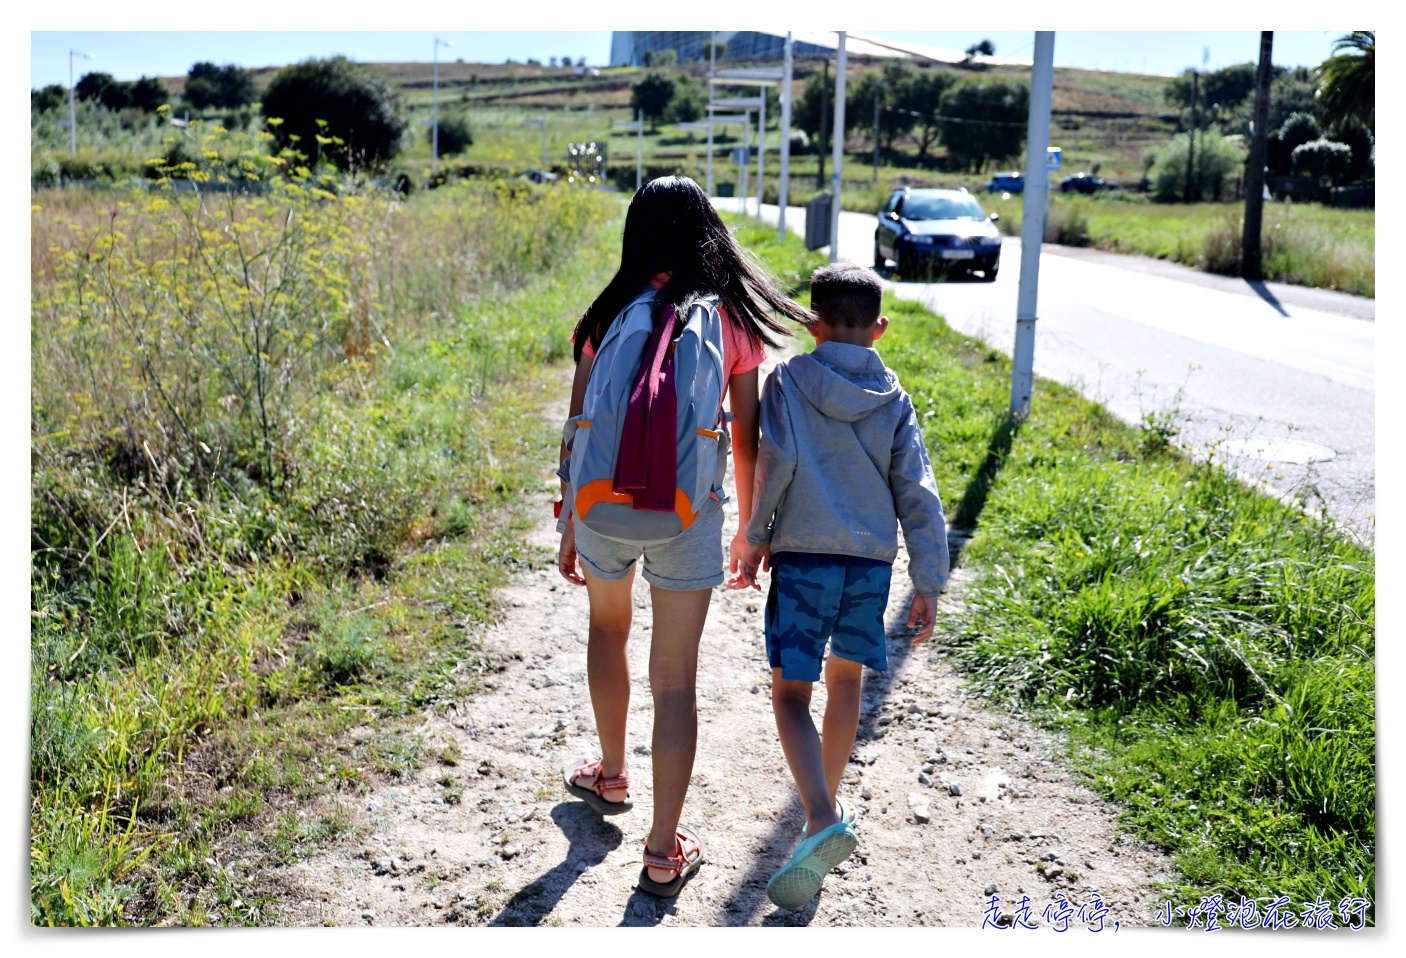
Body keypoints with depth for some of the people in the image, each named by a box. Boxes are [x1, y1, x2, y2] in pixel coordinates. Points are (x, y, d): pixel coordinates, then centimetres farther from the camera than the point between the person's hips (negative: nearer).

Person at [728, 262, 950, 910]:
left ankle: (822, 820, -21)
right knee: (846, 676, 22)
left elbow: (776, 461, -11)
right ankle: (829, 795, 36)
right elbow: (917, 493, 2)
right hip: (873, 560, 4)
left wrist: (756, 538, 1)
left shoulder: (789, 380, -2)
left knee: (791, 690, -2)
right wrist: (928, 583, 4)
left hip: (804, 555, -3)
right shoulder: (894, 399, 6)